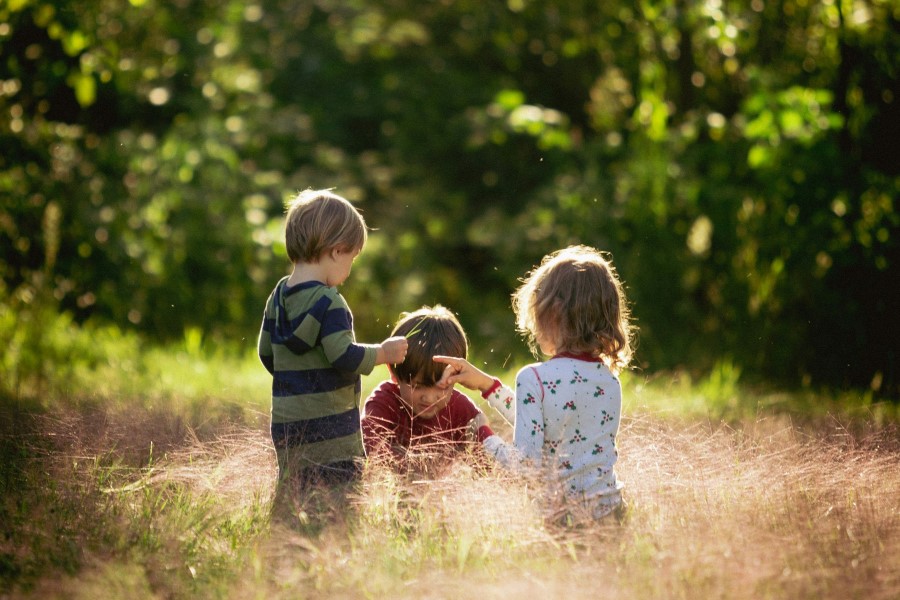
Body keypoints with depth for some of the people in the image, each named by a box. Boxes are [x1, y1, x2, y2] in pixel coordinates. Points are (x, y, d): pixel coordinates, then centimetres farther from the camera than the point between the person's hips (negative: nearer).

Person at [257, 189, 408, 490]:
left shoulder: (278, 296, 11)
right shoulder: (328, 301, -15)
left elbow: (266, 353, 17)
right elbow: (345, 357, -21)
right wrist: (384, 353, -6)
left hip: (286, 423, 8)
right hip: (327, 427, -8)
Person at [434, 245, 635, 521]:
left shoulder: (534, 379, -13)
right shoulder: (610, 377, 8)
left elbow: (526, 462, -18)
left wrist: (489, 443, 1)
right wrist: (485, 383, 20)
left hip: (561, 514, -6)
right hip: (610, 505, 6)